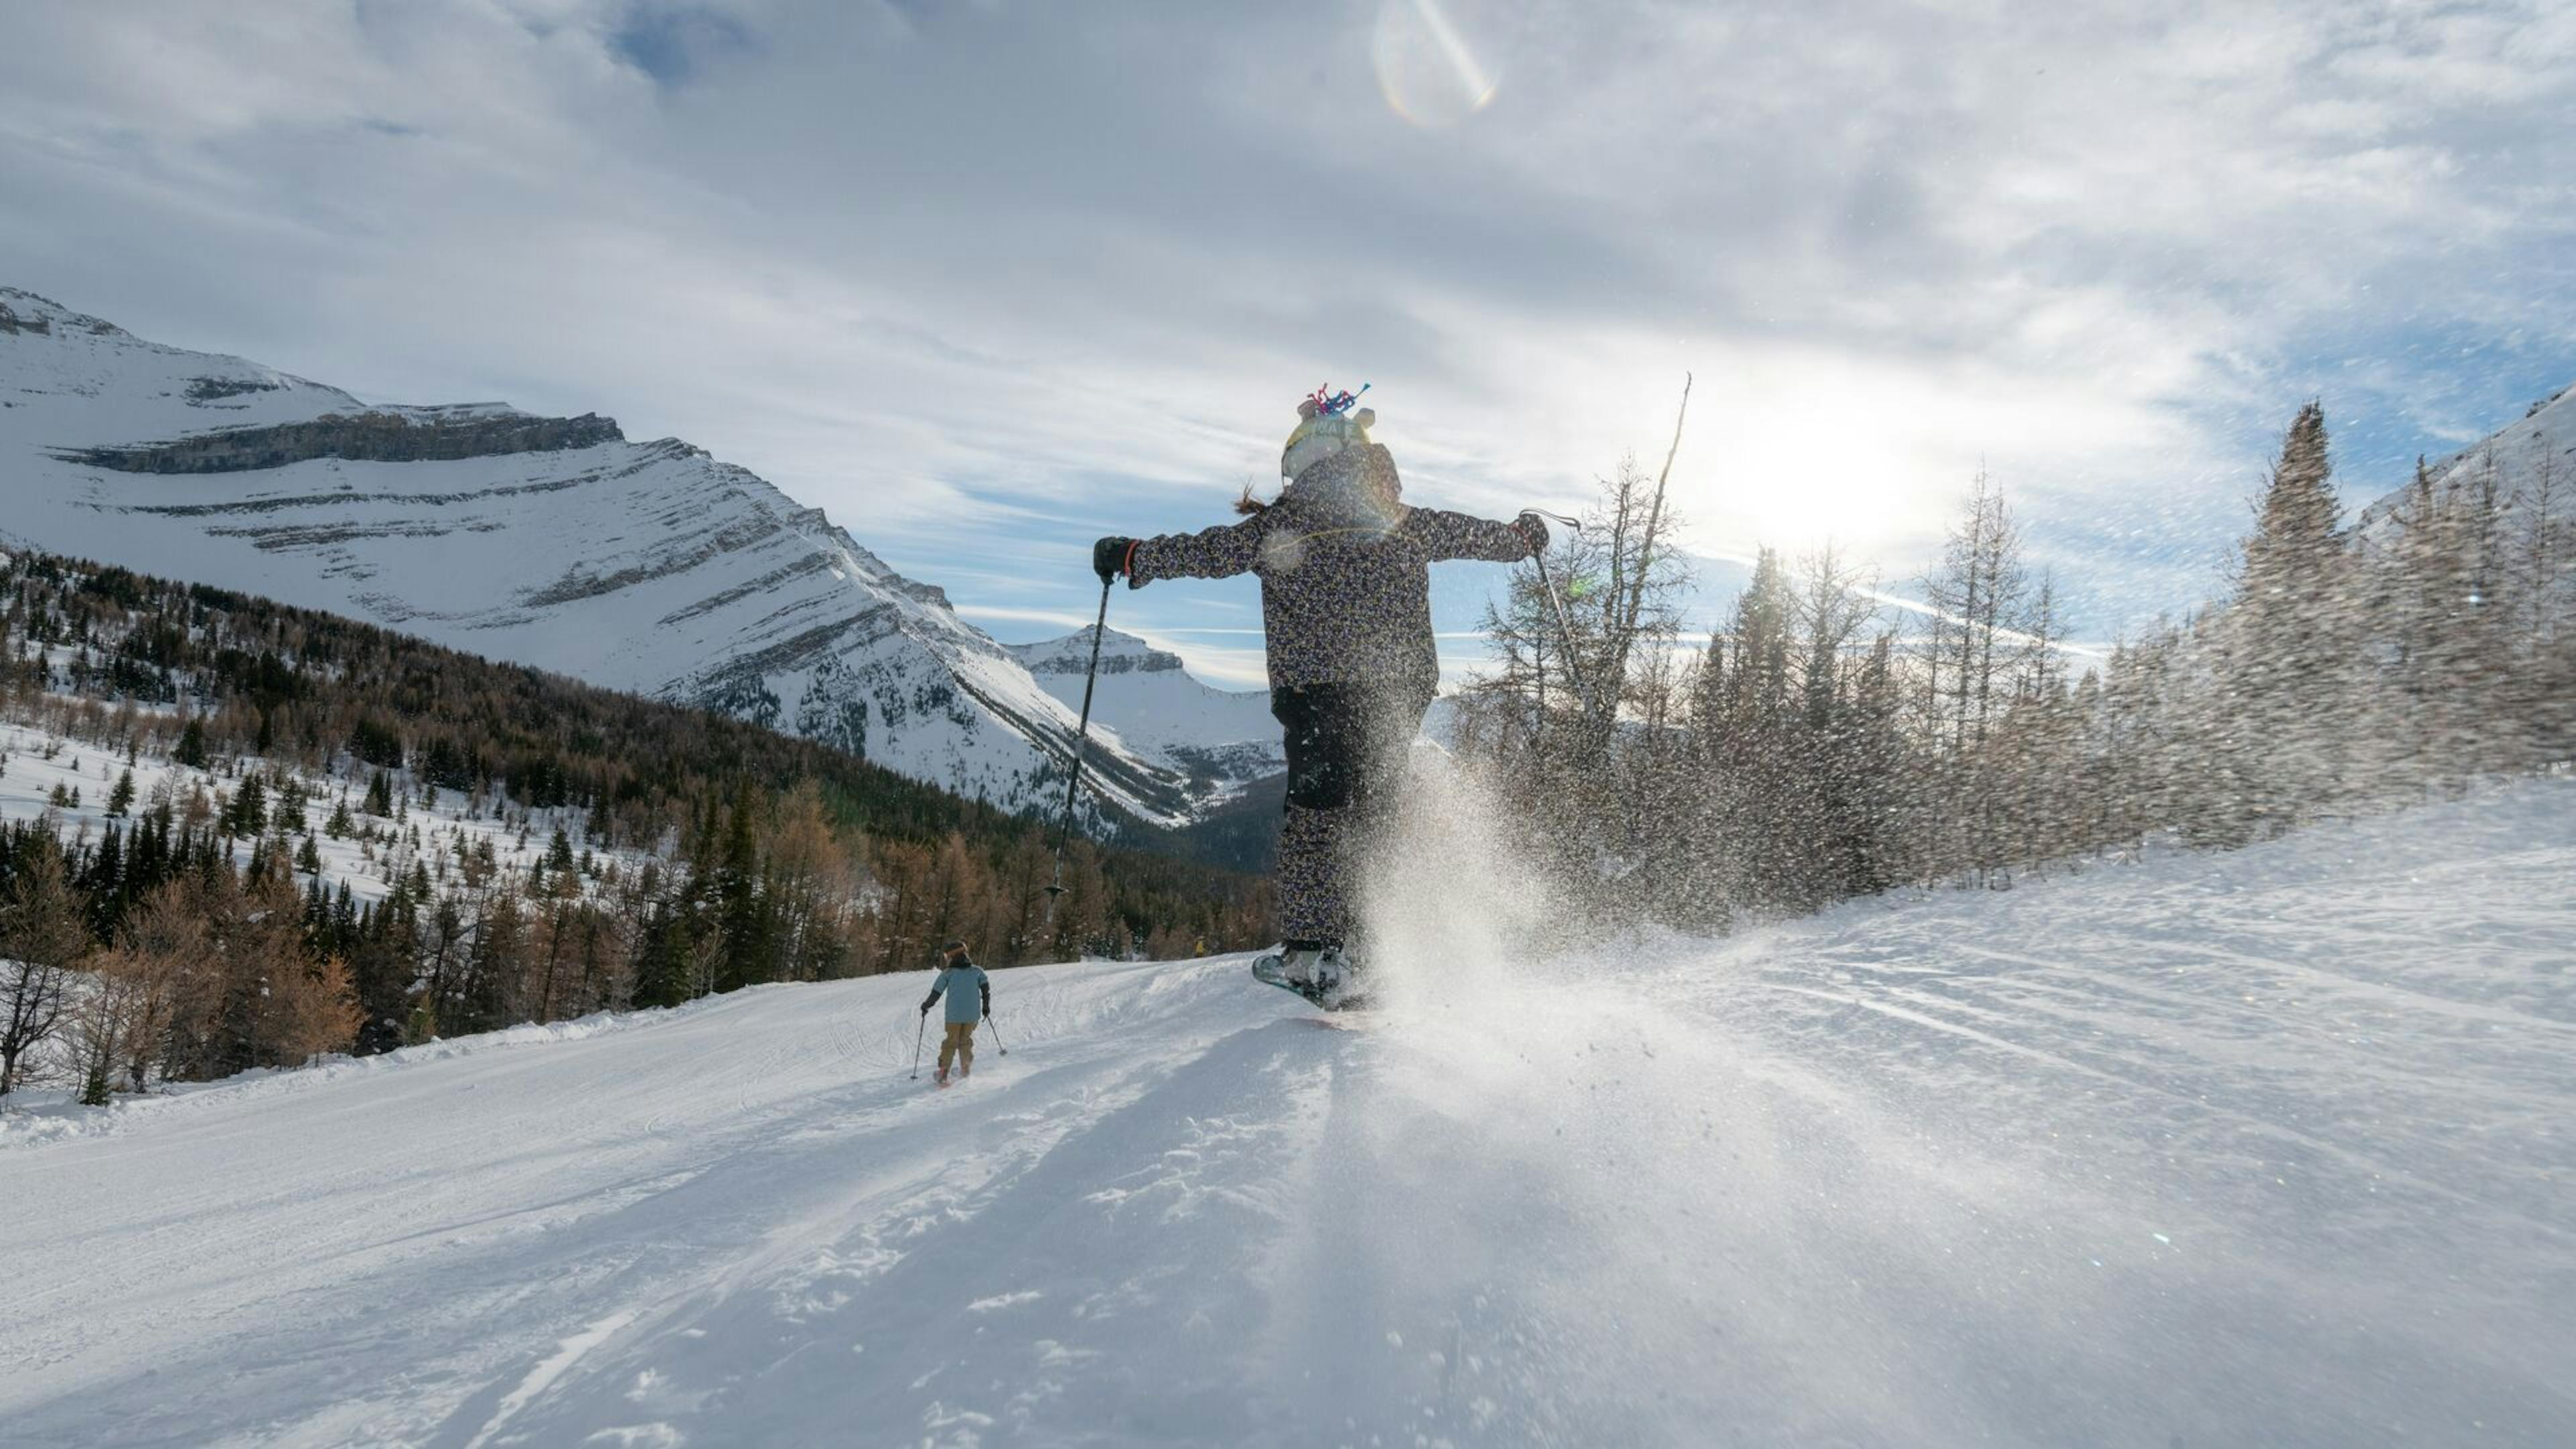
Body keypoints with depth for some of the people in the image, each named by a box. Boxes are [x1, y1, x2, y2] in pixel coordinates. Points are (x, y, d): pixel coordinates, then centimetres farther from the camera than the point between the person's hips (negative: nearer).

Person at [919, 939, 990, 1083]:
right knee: (965, 1041, 20)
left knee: (951, 1042, 10)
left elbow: (936, 993, 1)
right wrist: (986, 1005, 13)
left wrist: (926, 1006, 17)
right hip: (973, 1014, 2)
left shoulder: (948, 973, 0)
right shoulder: (976, 970, 7)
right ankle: (966, 1071, 17)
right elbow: (986, 986, 2)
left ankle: (943, 1075, 5)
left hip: (954, 1015, -2)